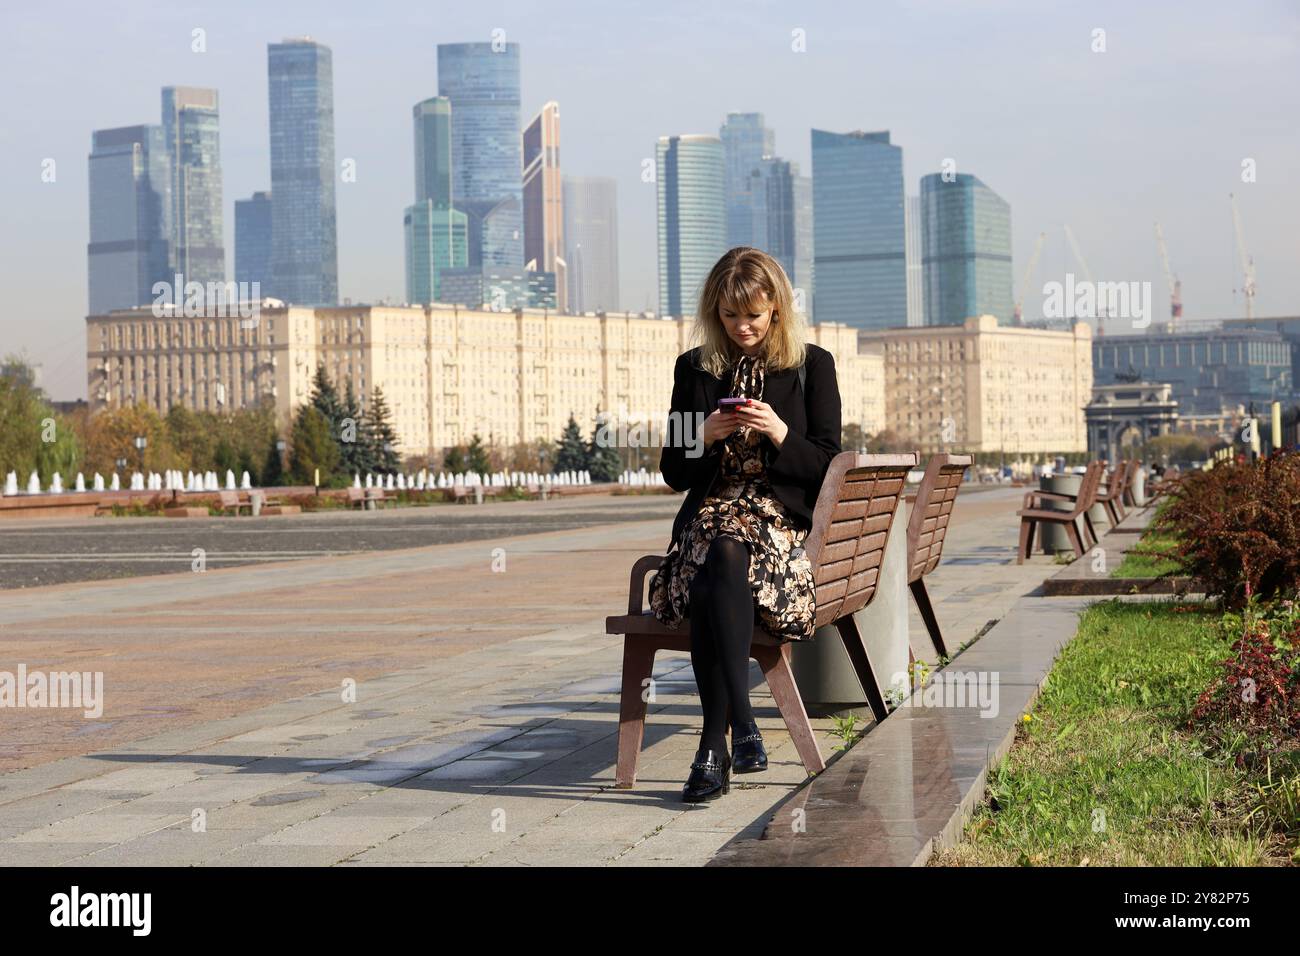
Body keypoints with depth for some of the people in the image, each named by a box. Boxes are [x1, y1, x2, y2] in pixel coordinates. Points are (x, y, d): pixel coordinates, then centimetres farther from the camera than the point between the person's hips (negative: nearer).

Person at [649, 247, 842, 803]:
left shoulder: (812, 365, 10)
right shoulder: (694, 368, 16)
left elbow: (826, 467, 5)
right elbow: (673, 474, 15)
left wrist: (780, 434, -13)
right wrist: (705, 436, -6)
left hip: (784, 519, -2)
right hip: (710, 512, 2)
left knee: (723, 555, -37)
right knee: (717, 562, -37)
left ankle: (714, 749, -37)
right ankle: (742, 728, -36)